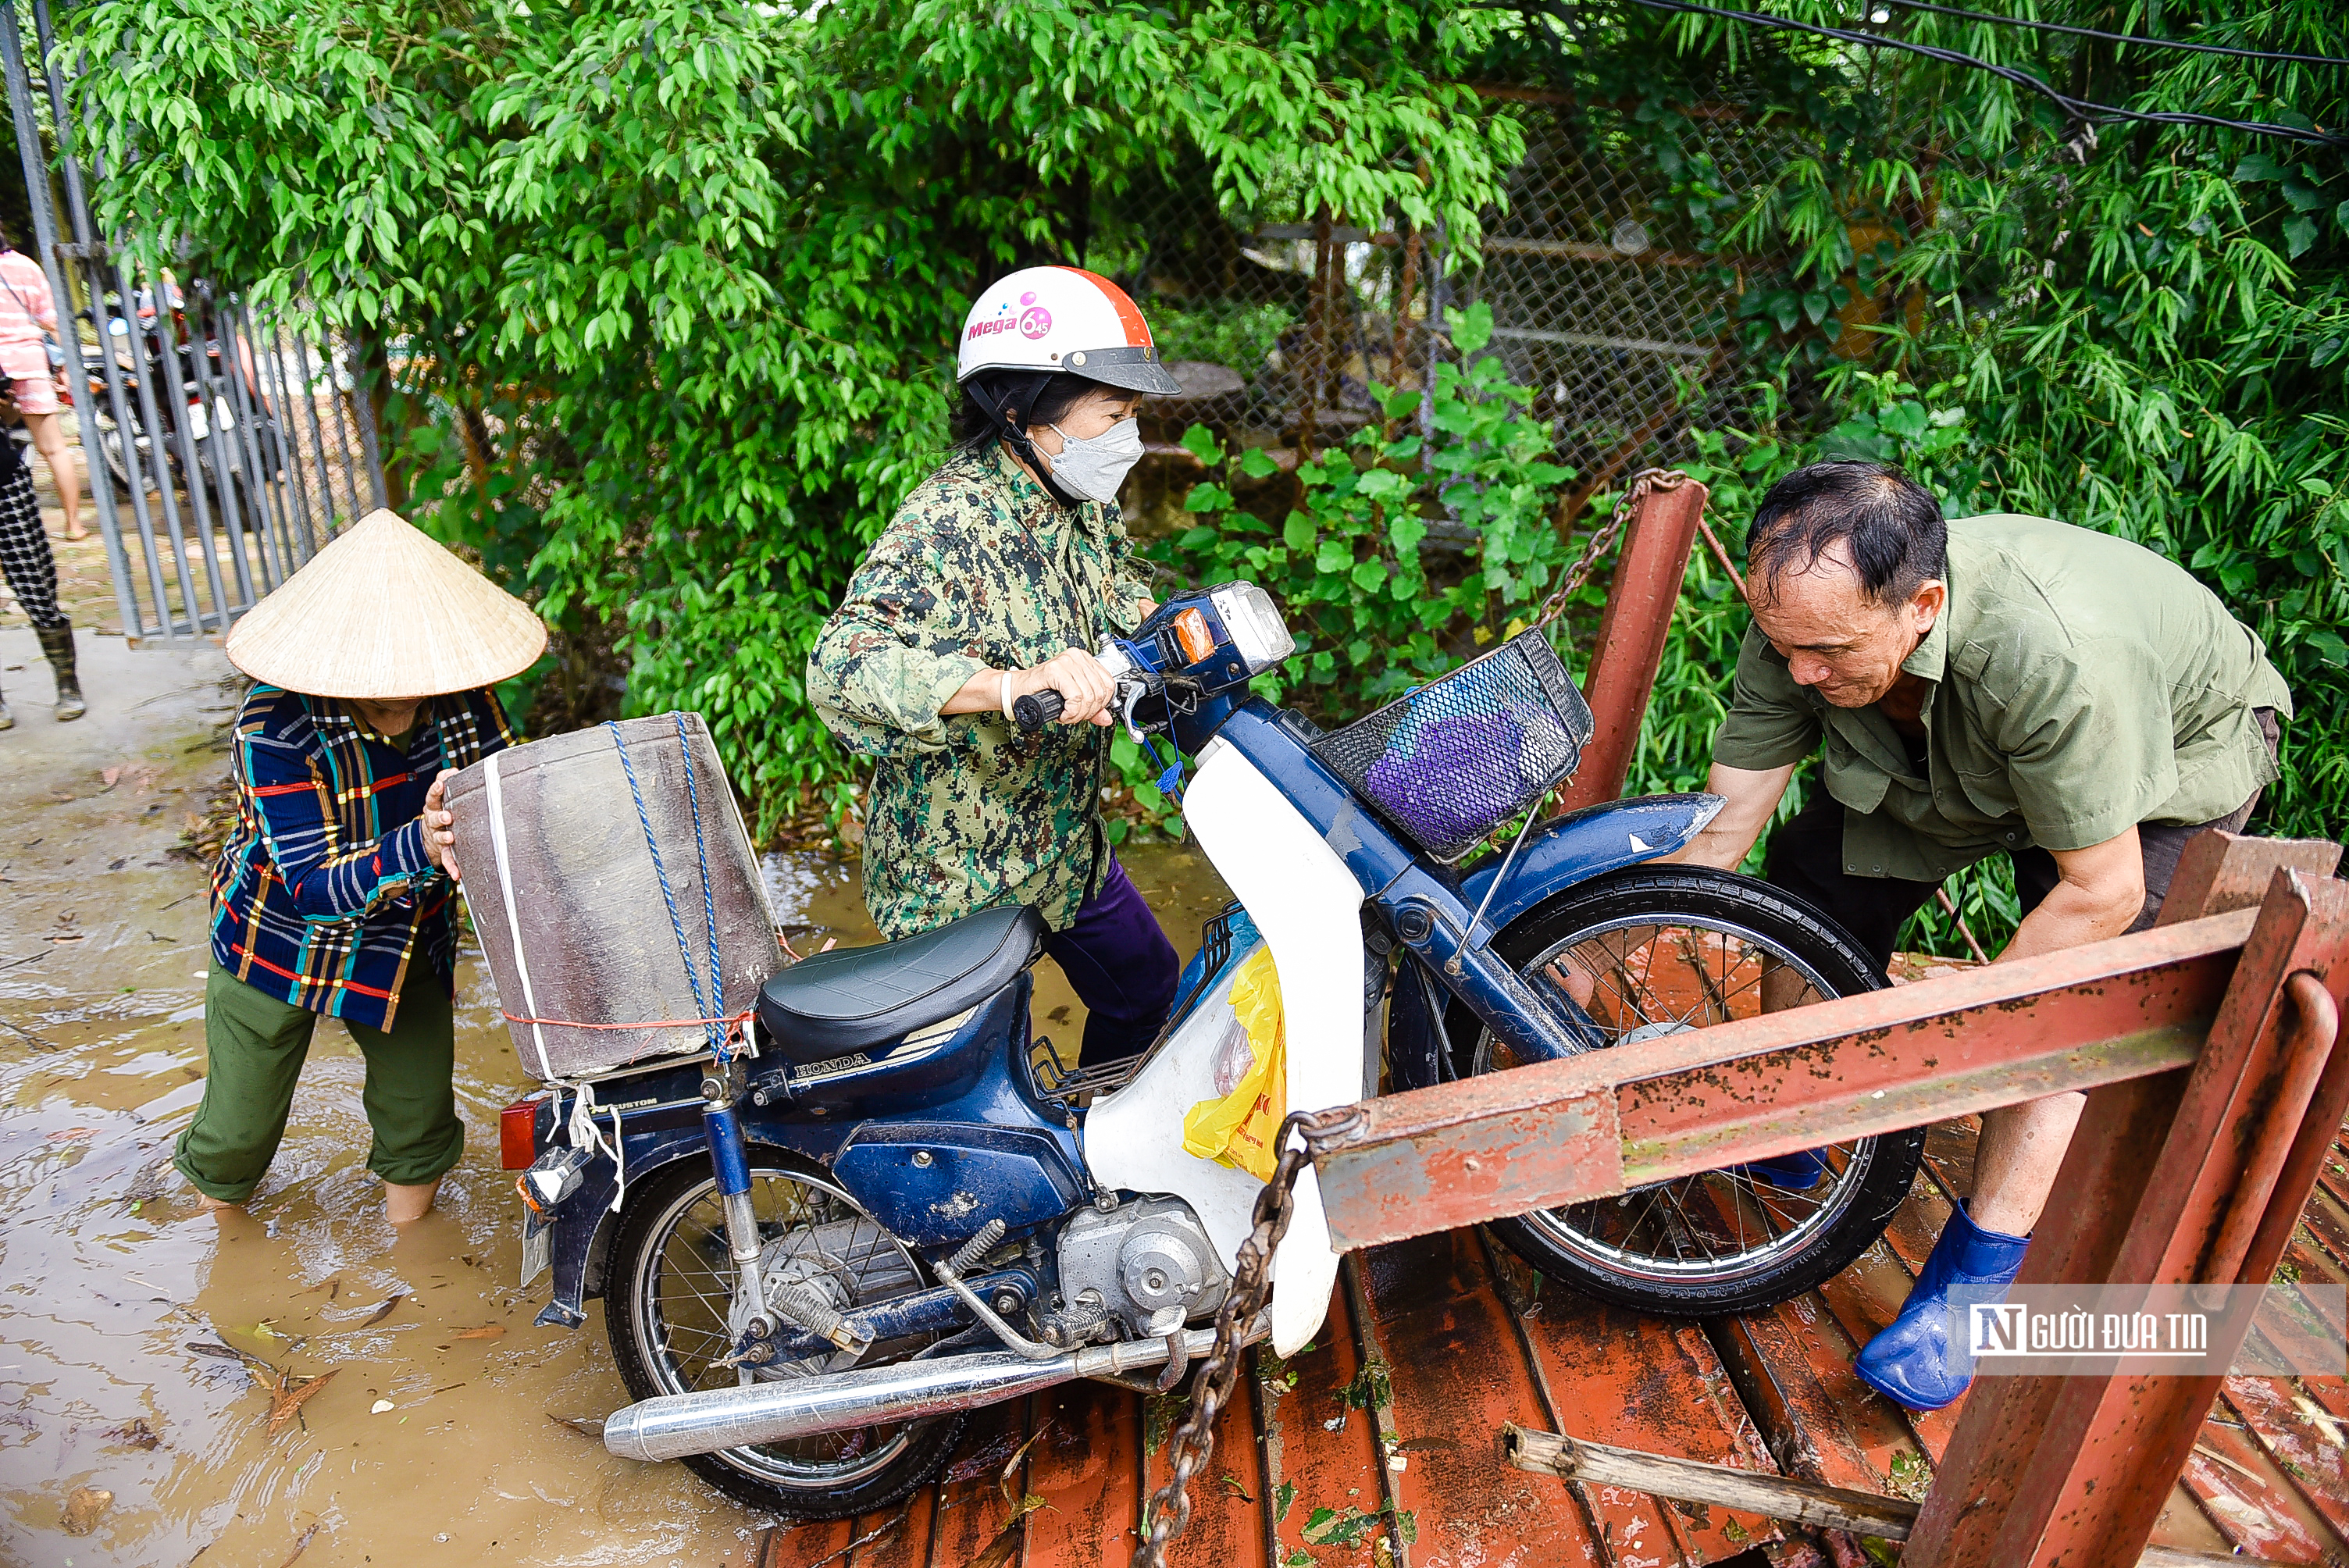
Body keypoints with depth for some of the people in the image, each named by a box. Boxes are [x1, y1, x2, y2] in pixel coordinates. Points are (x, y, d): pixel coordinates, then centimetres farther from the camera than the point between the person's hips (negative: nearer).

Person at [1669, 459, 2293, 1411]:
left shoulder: (2052, 653, -46)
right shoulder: (1799, 626, -29)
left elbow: (2102, 893, -35)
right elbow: (1716, 831, -24)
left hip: (2175, 748, -5)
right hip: (1955, 761, 5)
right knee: (1809, 886, -6)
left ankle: (1975, 1273, -7)